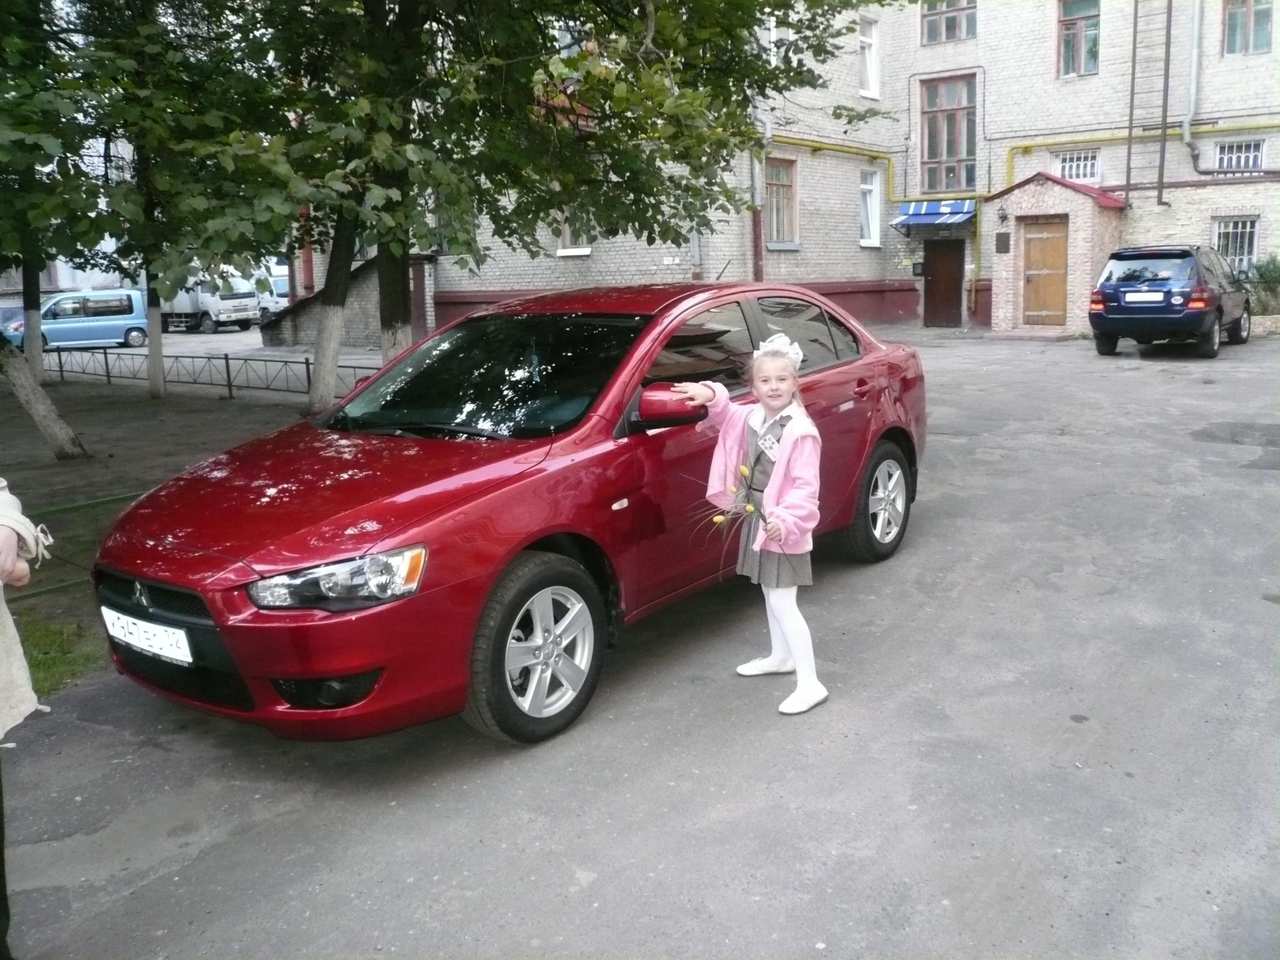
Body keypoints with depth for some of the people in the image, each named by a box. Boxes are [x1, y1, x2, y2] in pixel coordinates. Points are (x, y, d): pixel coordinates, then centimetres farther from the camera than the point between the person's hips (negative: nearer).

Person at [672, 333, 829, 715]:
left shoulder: (801, 431, -20)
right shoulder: (750, 417, 1)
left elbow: (805, 487, -22)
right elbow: (723, 414, 18)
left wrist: (786, 520, -34)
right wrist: (710, 395, -3)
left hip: (783, 525, -8)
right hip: (756, 518, 8)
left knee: (782, 603, -7)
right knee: (770, 594, 23)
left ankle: (810, 683, -1)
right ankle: (780, 656, 41)